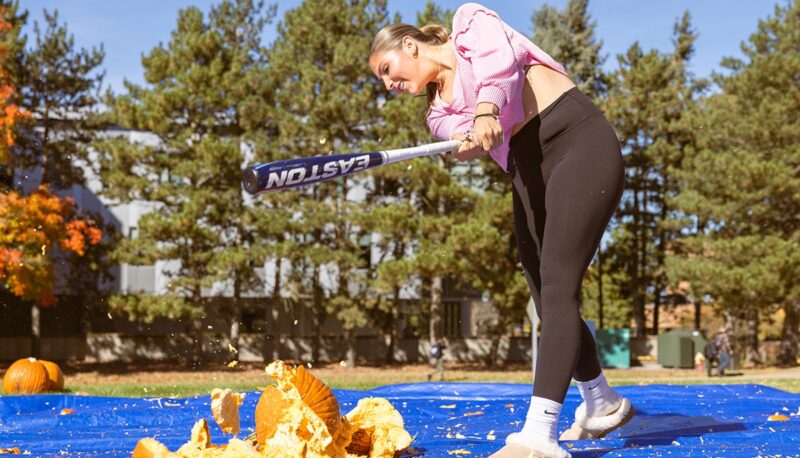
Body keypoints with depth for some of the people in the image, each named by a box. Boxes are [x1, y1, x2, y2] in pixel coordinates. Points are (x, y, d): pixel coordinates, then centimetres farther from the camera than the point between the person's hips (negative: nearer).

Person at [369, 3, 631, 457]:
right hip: (530, 176, 7)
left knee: (556, 287, -19)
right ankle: (601, 403, 31)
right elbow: (473, 138, -4)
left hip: (580, 140, -7)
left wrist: (486, 109, -33)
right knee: (548, 299, 8)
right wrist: (471, 140, -29)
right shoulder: (440, 111, 19)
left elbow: (500, 57, -14)